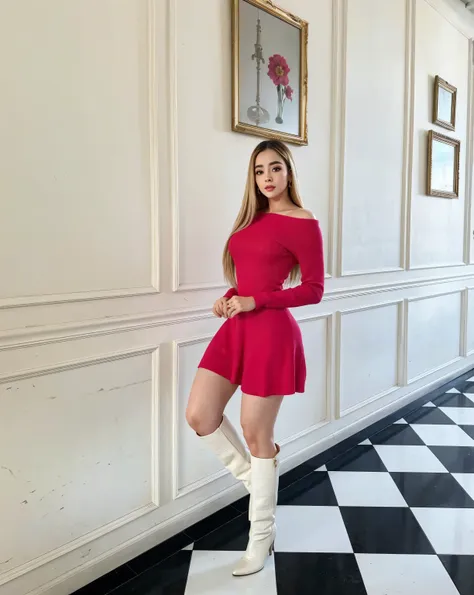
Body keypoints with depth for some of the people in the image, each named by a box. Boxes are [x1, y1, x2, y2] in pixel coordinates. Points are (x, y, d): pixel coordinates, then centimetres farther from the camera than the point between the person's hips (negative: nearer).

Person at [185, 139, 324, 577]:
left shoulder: (303, 223, -7)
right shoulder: (253, 218, 15)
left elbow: (314, 290, -10)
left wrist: (254, 301, -17)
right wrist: (229, 298, 1)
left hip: (270, 331, -7)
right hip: (236, 328, 7)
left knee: (257, 433, 2)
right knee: (199, 416, 2)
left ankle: (262, 535, 22)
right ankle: (252, 476, 28)